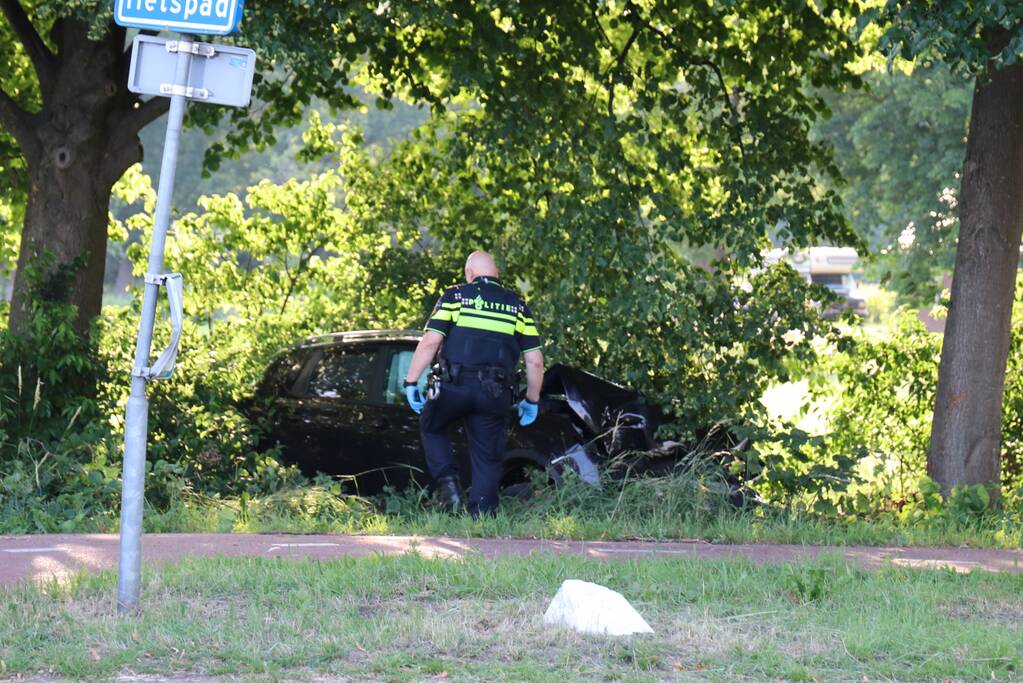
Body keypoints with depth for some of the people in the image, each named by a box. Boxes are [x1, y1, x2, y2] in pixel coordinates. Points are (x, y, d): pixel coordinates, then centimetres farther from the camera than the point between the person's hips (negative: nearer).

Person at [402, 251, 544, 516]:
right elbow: (535, 360, 11)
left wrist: (411, 382, 2)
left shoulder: (455, 296, 8)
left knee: (432, 428, 25)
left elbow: (430, 342, -3)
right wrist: (531, 401, 21)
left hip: (454, 385, -2)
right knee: (487, 460, 9)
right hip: (496, 393, 2)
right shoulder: (517, 305, 16)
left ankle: (447, 482, 7)